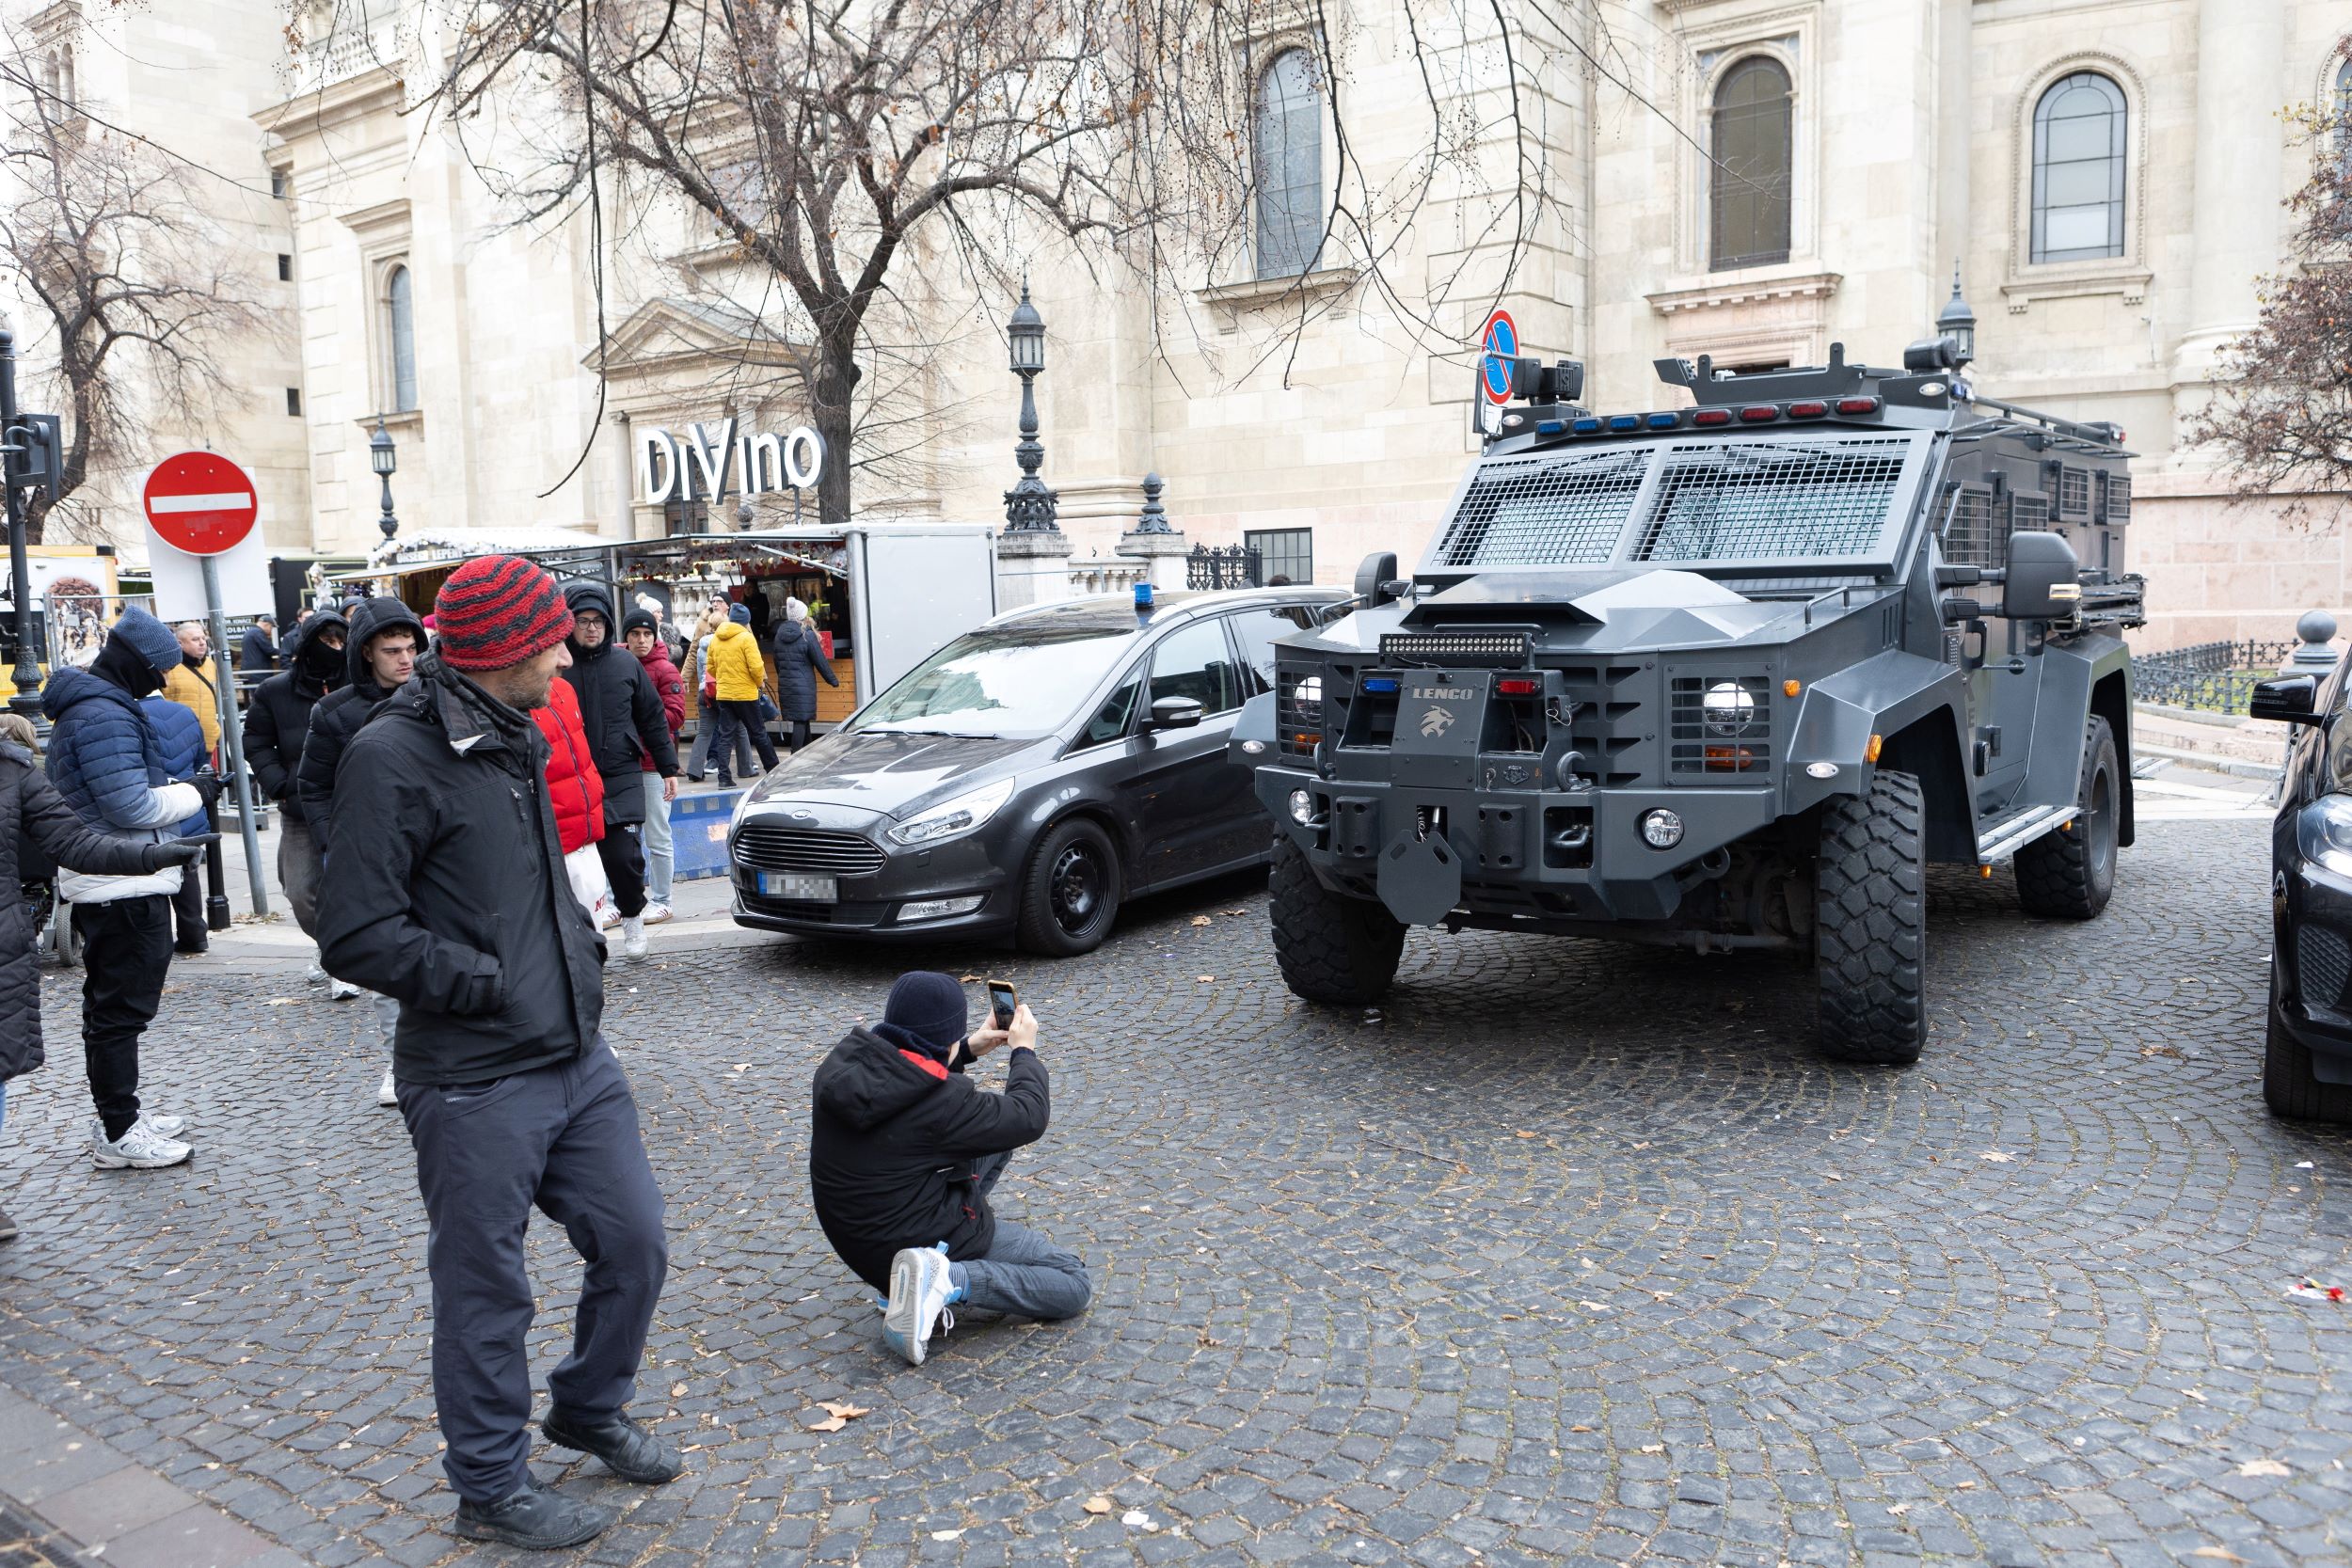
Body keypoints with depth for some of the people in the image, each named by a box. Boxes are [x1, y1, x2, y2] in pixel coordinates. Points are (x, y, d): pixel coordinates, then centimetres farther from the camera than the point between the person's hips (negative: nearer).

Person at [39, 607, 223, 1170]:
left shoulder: (83, 707, 15)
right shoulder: (106, 715, -19)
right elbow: (132, 806, -23)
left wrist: (179, 793, 8)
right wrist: (194, 794, -9)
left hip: (99, 886, 11)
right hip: (125, 889, -11)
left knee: (108, 1007, 18)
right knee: (122, 1011, -3)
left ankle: (117, 1116, 30)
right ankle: (118, 1135, 5)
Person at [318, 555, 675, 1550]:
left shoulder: (518, 739, 12)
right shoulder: (392, 756, -15)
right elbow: (359, 937, -19)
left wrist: (583, 951, 10)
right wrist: (492, 985, -17)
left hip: (577, 1057, 8)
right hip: (474, 1086, -8)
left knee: (635, 1245, 15)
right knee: (487, 1294, 8)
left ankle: (589, 1412, 40)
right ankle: (492, 1488, 28)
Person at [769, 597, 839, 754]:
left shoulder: (780, 635, 7)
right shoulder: (807, 635, -11)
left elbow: (777, 662, 13)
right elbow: (820, 661, -7)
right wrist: (833, 680, 3)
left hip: (784, 684, 6)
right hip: (803, 685, -6)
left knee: (803, 719, 15)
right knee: (801, 721, -4)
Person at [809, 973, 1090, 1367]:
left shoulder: (844, 1060, -8)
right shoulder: (938, 1100, -28)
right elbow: (1028, 1119, -14)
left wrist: (967, 1051, 11)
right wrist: (1024, 1051, 2)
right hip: (926, 1241, -8)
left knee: (995, 1128, 19)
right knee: (1075, 1285, 2)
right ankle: (949, 1279, -14)